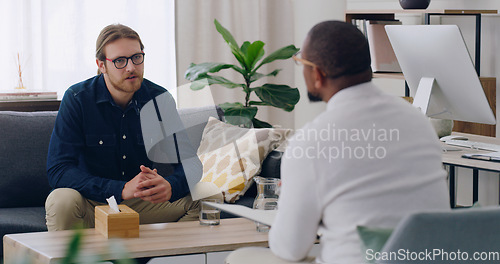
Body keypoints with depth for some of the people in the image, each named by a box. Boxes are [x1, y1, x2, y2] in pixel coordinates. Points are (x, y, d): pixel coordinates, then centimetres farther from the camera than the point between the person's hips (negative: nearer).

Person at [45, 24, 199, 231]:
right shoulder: (77, 99, -12)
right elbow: (58, 171, -21)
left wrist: (169, 187, -31)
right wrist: (122, 190, -34)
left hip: (143, 204, 3)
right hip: (92, 204, -3)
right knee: (61, 200, -34)